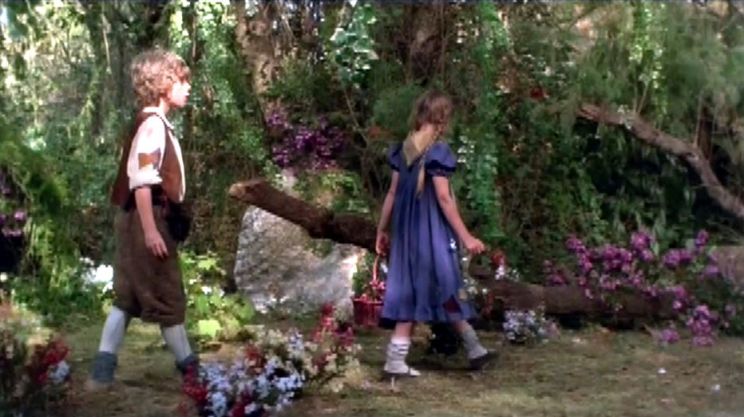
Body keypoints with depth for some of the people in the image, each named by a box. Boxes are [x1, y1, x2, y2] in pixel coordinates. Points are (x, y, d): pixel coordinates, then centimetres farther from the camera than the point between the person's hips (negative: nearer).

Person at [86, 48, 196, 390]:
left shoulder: (156, 123, 14)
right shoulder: (153, 124, -15)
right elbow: (141, 181, -22)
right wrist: (150, 229, -24)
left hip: (148, 221, 10)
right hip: (148, 221, -10)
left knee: (128, 297, 10)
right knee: (167, 296, 1)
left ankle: (102, 371, 12)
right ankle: (189, 366, 12)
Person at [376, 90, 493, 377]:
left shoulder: (403, 149, 8)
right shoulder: (437, 151, -12)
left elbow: (393, 193, 10)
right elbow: (443, 198, -15)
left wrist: (381, 230, 18)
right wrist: (465, 237, -13)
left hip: (406, 230, 7)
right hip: (431, 231, -7)